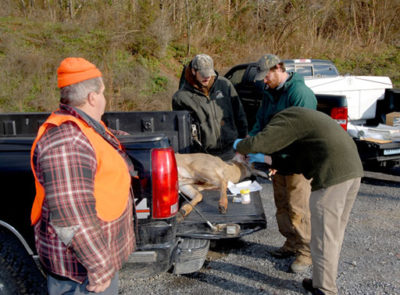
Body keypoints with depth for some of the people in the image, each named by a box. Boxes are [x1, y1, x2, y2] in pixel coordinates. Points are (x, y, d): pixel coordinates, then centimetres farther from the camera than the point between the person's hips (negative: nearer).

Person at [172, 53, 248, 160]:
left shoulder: (225, 84, 5)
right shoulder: (181, 97, -4)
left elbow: (239, 114, 12)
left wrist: (243, 139, 12)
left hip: (230, 151, 3)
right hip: (204, 155, -3)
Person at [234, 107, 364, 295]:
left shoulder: (286, 120, -1)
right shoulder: (303, 118, 28)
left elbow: (257, 143, -13)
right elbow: (300, 163, 27)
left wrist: (239, 145, 8)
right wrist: (268, 160, 26)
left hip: (332, 175, -10)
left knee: (324, 236, 0)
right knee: (334, 233, 19)